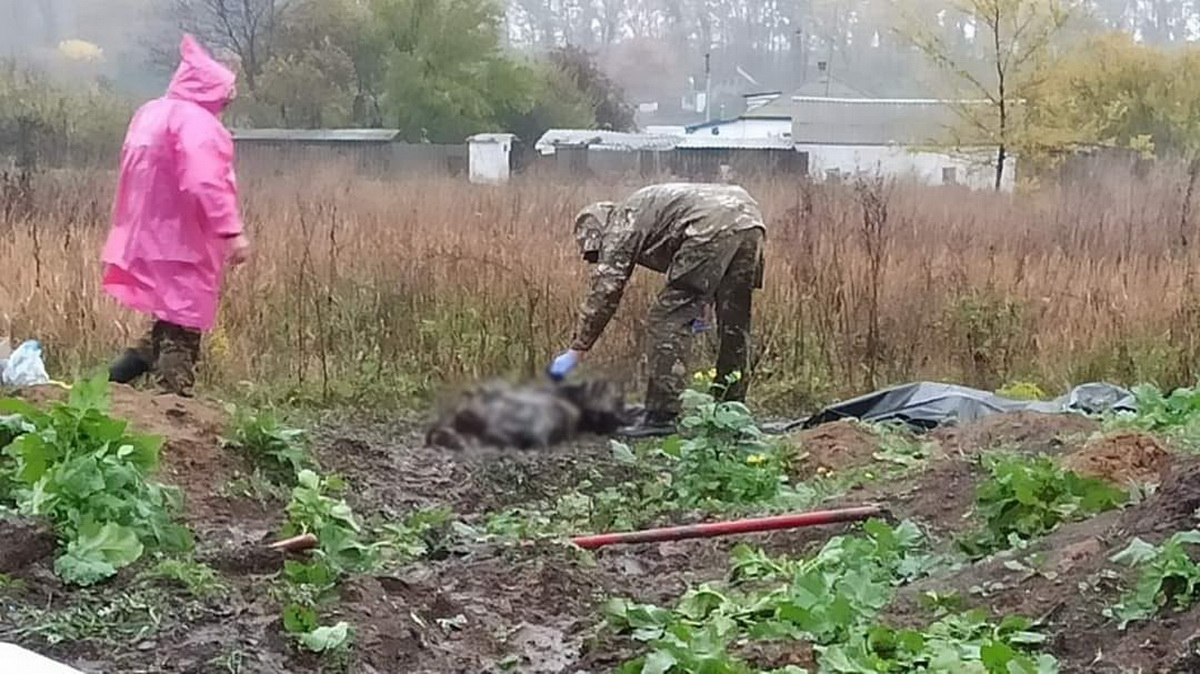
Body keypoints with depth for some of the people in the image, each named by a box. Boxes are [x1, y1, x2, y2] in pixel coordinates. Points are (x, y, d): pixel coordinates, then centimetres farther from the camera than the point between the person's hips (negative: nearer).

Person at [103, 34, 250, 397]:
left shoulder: (150, 114, 15)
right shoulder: (195, 122, -15)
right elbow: (205, 184, -27)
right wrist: (232, 231, -29)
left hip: (148, 239, 9)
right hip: (182, 243, -9)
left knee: (171, 321, 17)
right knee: (182, 328, -3)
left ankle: (119, 376, 8)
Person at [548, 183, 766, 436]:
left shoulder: (621, 226, 10)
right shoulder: (646, 207, 35)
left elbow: (604, 293, 4)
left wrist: (575, 352, 7)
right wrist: (696, 307, 25)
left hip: (713, 228, -9)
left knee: (668, 319, -3)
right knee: (733, 326, 16)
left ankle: (661, 416, -5)